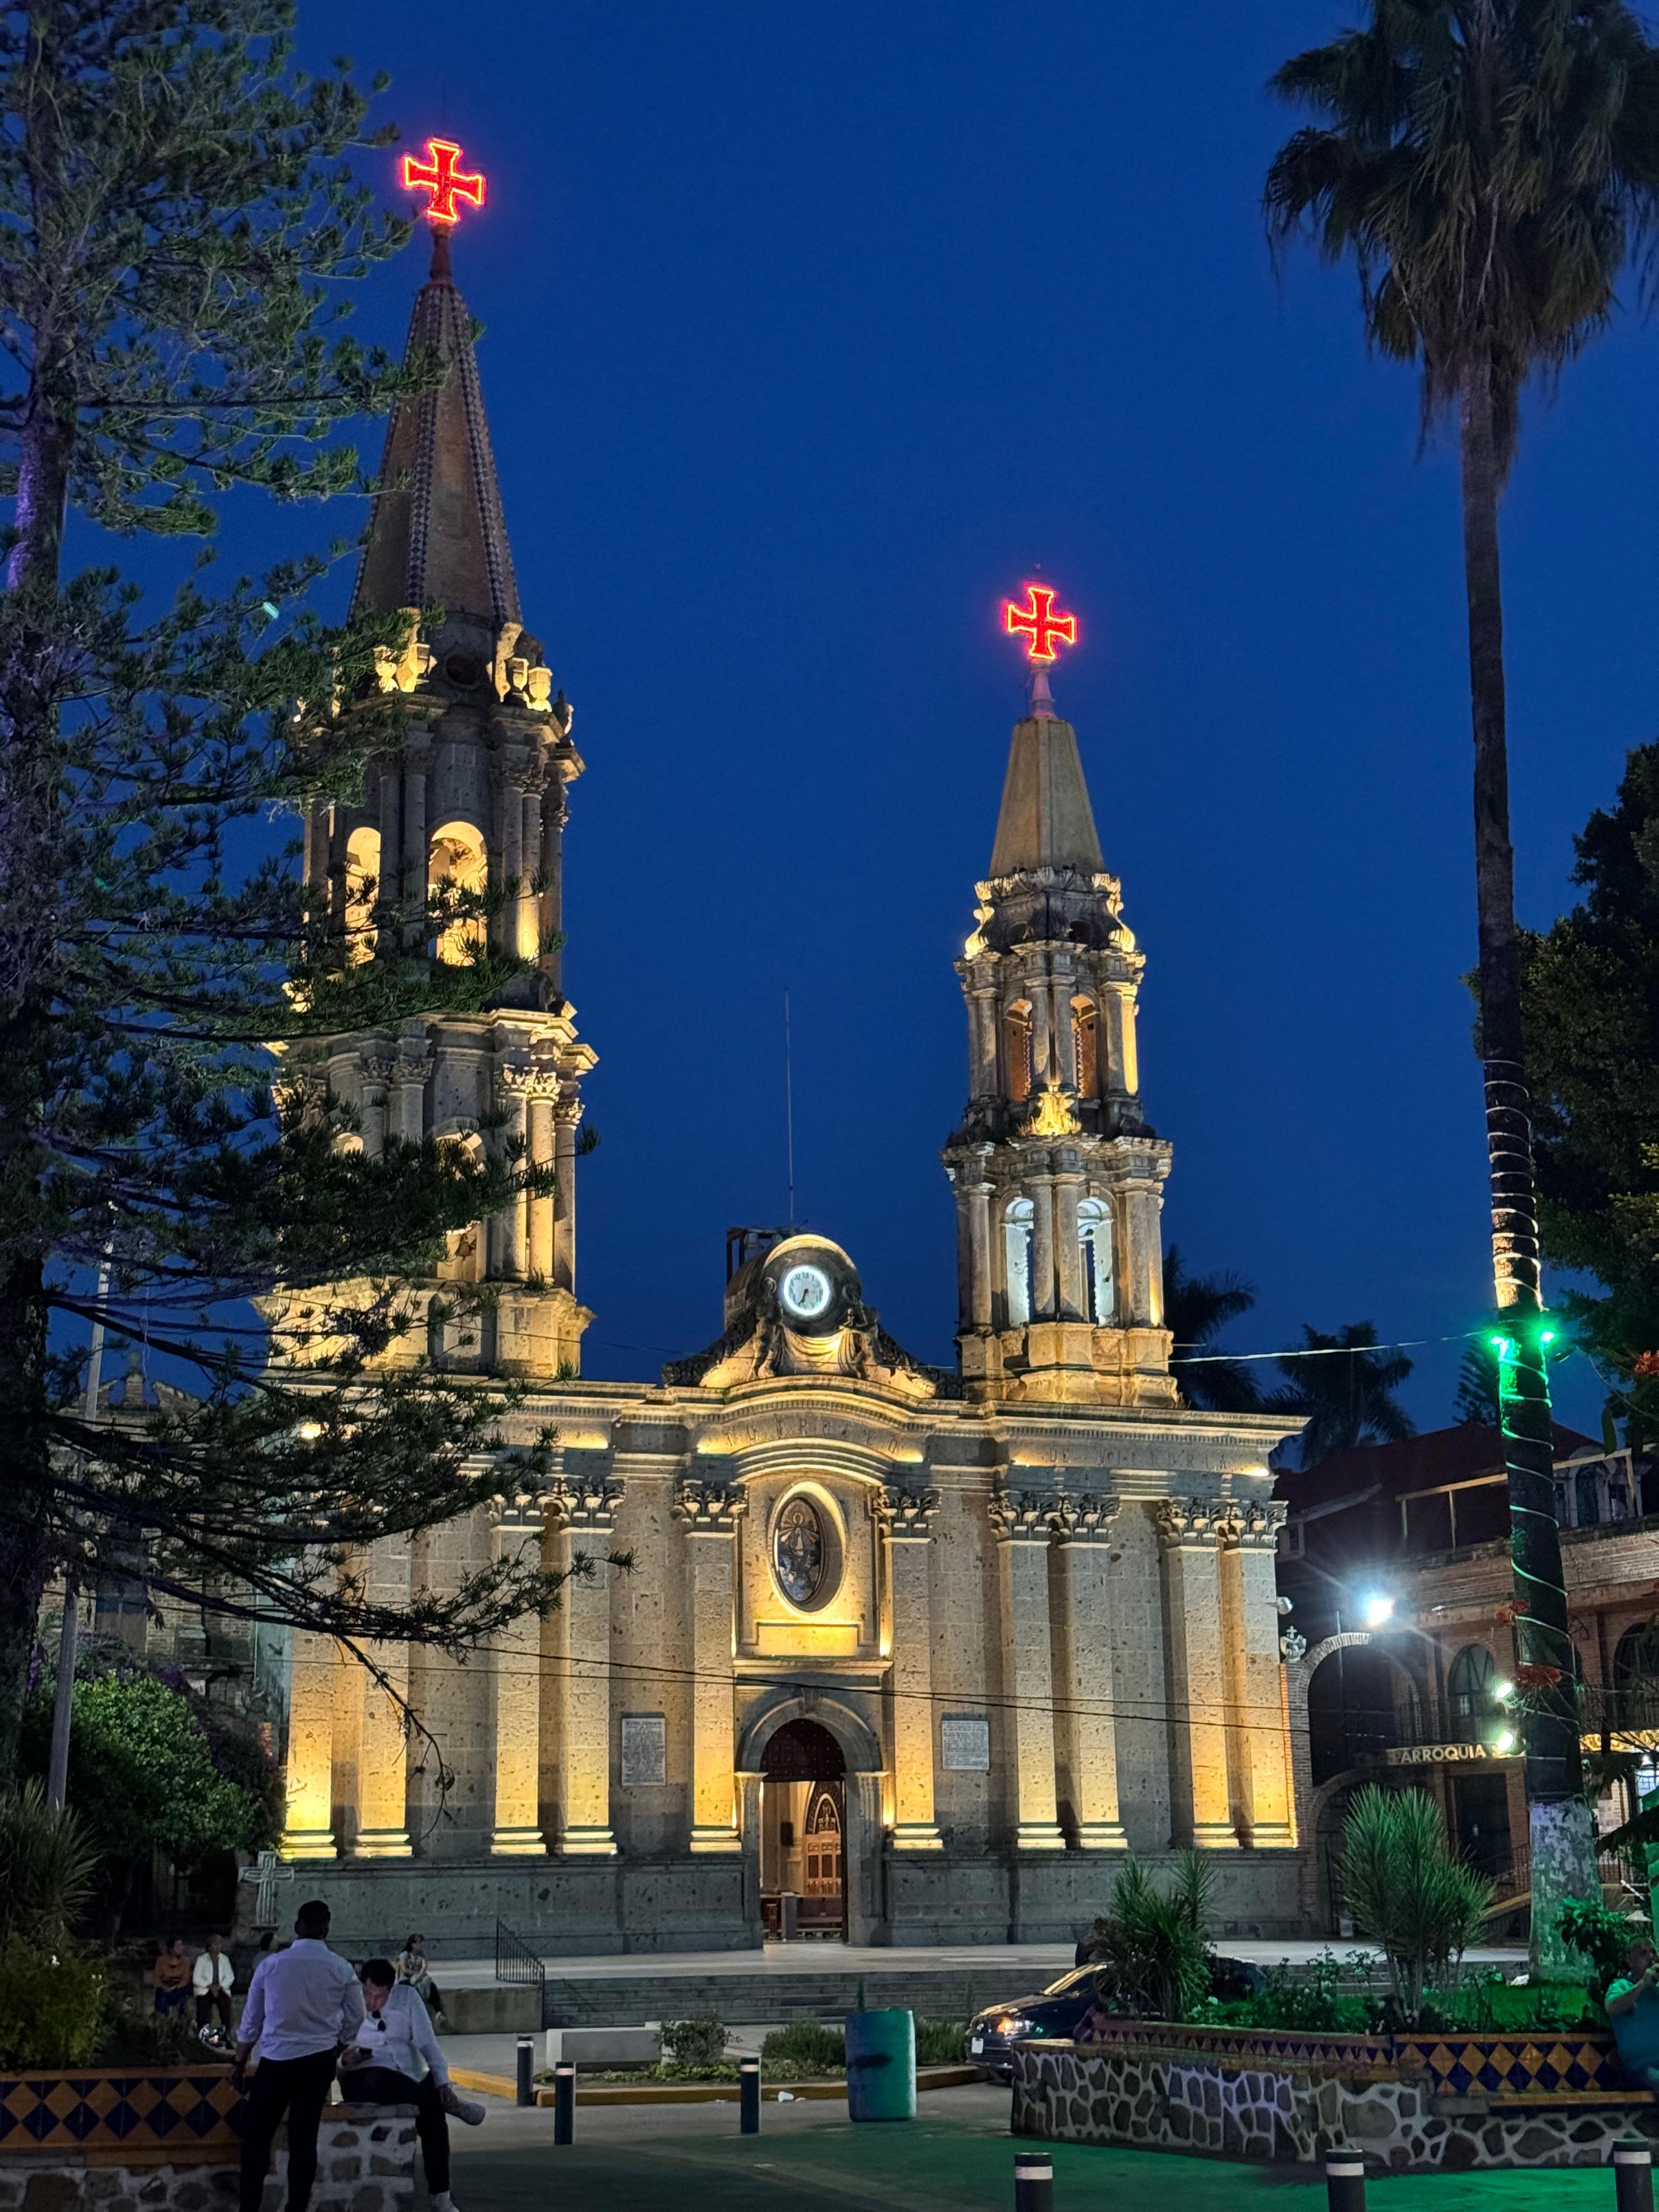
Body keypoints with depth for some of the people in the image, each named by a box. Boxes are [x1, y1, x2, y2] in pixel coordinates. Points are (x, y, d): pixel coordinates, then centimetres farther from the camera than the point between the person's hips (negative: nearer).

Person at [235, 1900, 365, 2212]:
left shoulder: (271, 1964, -3)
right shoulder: (341, 1969, -2)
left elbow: (251, 2019, 5)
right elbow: (355, 2019, 6)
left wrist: (240, 2062, 19)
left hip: (275, 2061, -1)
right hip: (318, 2062, 1)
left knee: (256, 2137, 9)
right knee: (304, 2140, 8)